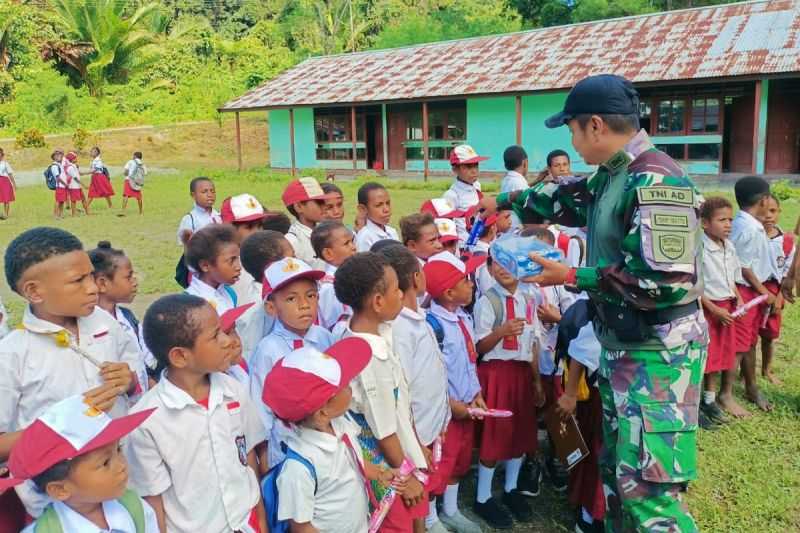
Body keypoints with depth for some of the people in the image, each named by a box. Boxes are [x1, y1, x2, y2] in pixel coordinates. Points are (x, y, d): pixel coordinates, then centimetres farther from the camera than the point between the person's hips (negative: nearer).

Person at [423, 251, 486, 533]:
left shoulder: (464, 317, 3)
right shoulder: (433, 324, -24)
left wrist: (476, 394, 5)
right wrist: (452, 404, -18)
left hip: (466, 406, 8)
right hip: (446, 409, -8)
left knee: (460, 461, 23)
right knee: (439, 465, 7)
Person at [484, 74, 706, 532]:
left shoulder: (655, 182, -21)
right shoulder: (612, 175, 7)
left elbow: (666, 283, -27)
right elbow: (565, 198, 26)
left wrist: (572, 278, -19)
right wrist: (505, 201, 37)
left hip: (657, 354, -9)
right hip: (620, 347, 9)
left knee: (646, 486, -8)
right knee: (616, 469, 18)